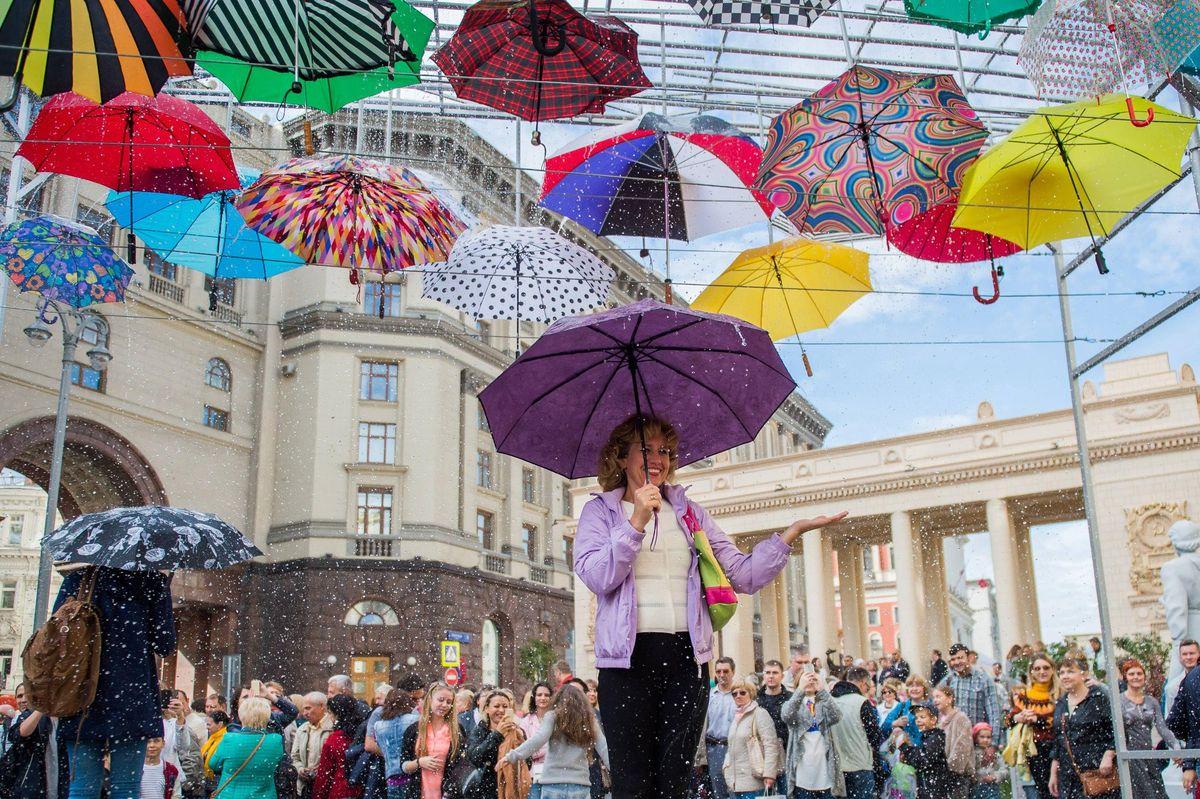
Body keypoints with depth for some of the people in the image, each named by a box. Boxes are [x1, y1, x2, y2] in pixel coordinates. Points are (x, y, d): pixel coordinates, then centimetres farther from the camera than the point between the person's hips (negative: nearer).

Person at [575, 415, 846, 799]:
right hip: (629, 655, -3)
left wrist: (792, 533, -1)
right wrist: (636, 523, -18)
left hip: (686, 656, 3)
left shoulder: (689, 512, 16)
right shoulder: (600, 511, 7)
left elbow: (743, 575, 8)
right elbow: (595, 577, -10)